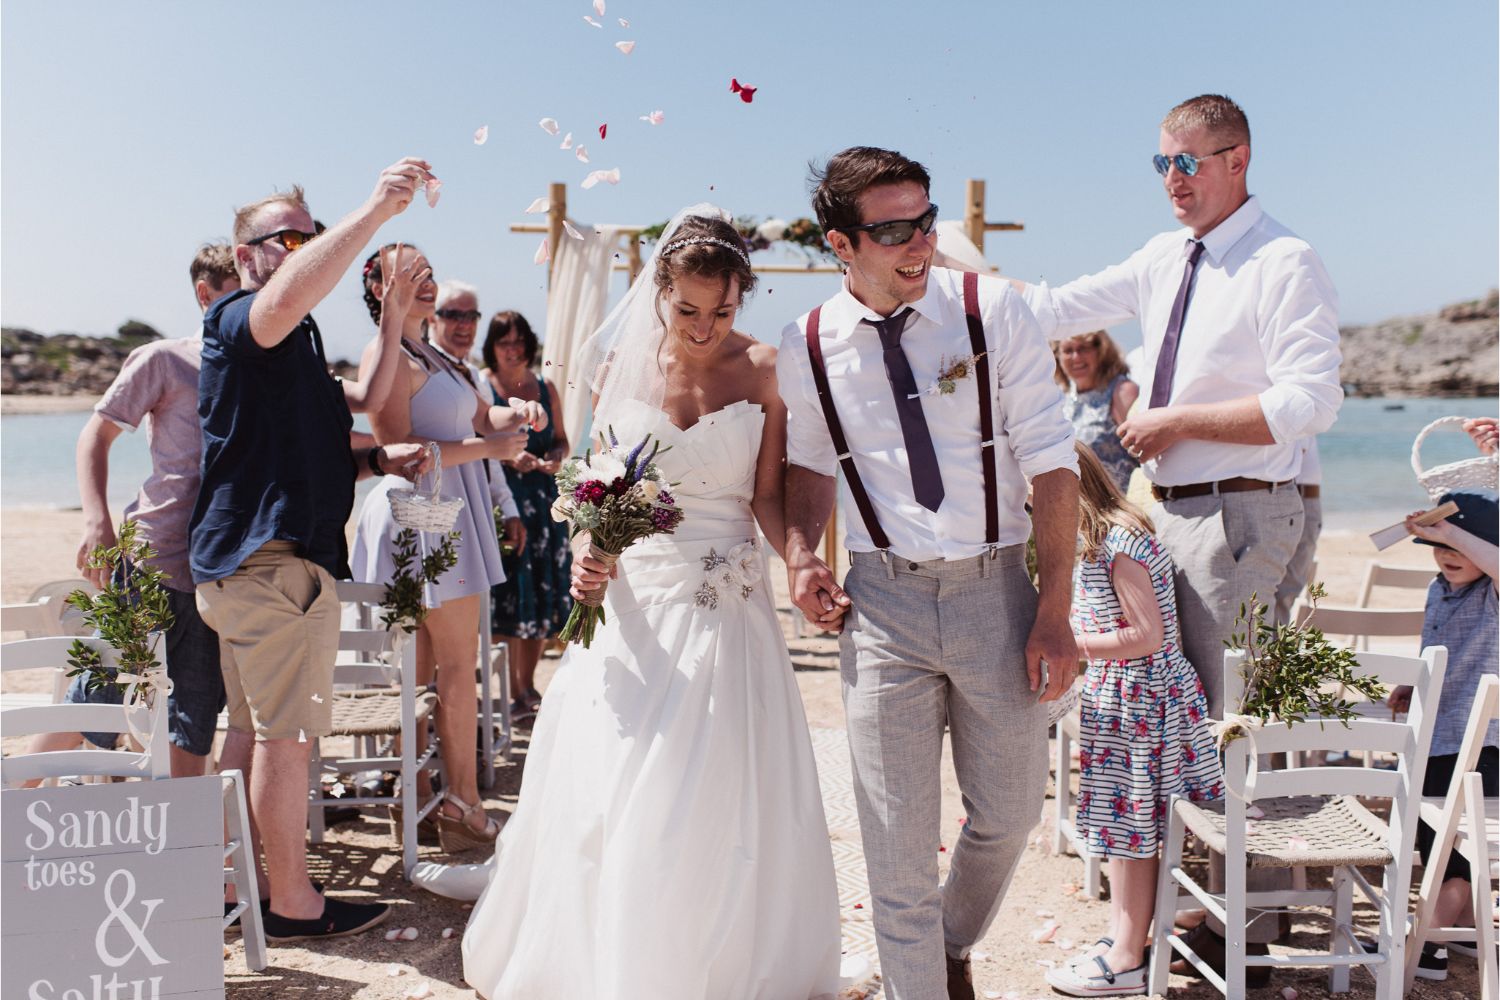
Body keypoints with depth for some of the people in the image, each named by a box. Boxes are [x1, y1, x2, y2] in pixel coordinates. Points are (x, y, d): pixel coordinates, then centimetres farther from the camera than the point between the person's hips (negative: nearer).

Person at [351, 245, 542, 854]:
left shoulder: (431, 356, 19)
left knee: (422, 667, 11)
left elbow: (480, 418, 18)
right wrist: (486, 448, -16)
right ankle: (464, 810, 2)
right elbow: (398, 450, -18)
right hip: (421, 513, -10)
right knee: (457, 668, -5)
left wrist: (514, 414, -4)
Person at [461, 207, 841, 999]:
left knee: (728, 810, 5)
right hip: (634, 606, 1)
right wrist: (586, 555, -16)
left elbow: (769, 496, -4)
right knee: (614, 806, 5)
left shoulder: (763, 370, -1)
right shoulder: (624, 366, 2)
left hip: (730, 608, -1)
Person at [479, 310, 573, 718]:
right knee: (509, 591, -5)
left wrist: (556, 456, -4)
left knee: (543, 590, 7)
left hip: (543, 499, 5)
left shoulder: (545, 387, 12)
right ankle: (512, 691, 7)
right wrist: (507, 457, -20)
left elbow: (561, 439, 17)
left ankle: (528, 683, 22)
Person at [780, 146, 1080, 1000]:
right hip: (883, 601, 0)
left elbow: (1051, 459, -6)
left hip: (997, 590, 0)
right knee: (898, 840, 7)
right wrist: (802, 552, -3)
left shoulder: (994, 311, -7)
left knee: (1008, 813, 16)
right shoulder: (808, 348, -2)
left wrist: (1054, 609, -9)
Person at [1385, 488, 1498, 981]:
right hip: (1434, 738, 8)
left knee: (1452, 852, 1)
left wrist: (1450, 531, -40)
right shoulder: (1438, 591, 8)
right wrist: (1414, 690, 10)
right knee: (1434, 841, 19)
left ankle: (1430, 946, 12)